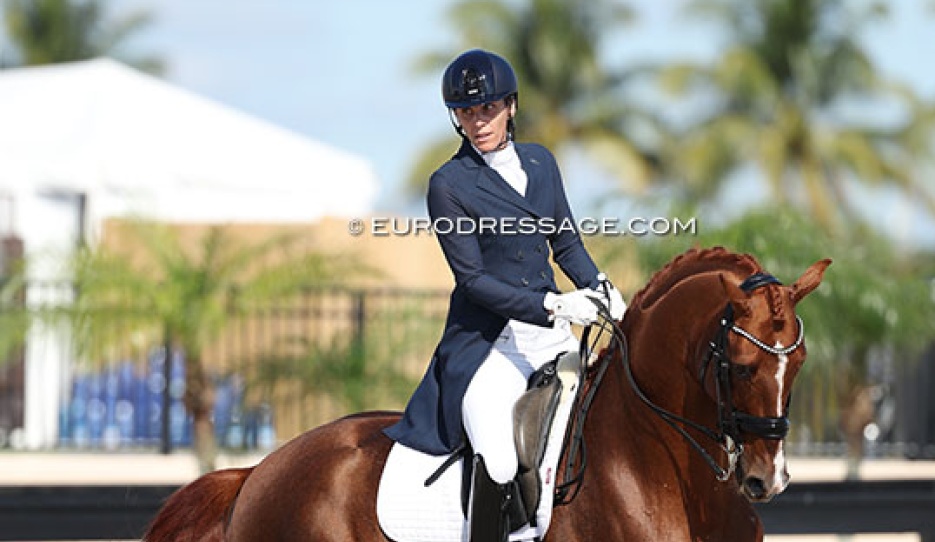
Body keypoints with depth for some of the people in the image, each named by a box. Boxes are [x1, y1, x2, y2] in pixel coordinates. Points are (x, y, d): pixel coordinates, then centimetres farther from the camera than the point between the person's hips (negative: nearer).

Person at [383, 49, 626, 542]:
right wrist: (552, 306, -21)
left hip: (551, 336, 6)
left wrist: (602, 292, -2)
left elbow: (567, 245, 17)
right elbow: (473, 279, -11)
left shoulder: (539, 162, 10)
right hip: (487, 345, -6)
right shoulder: (448, 185, -6)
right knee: (498, 465, -24)